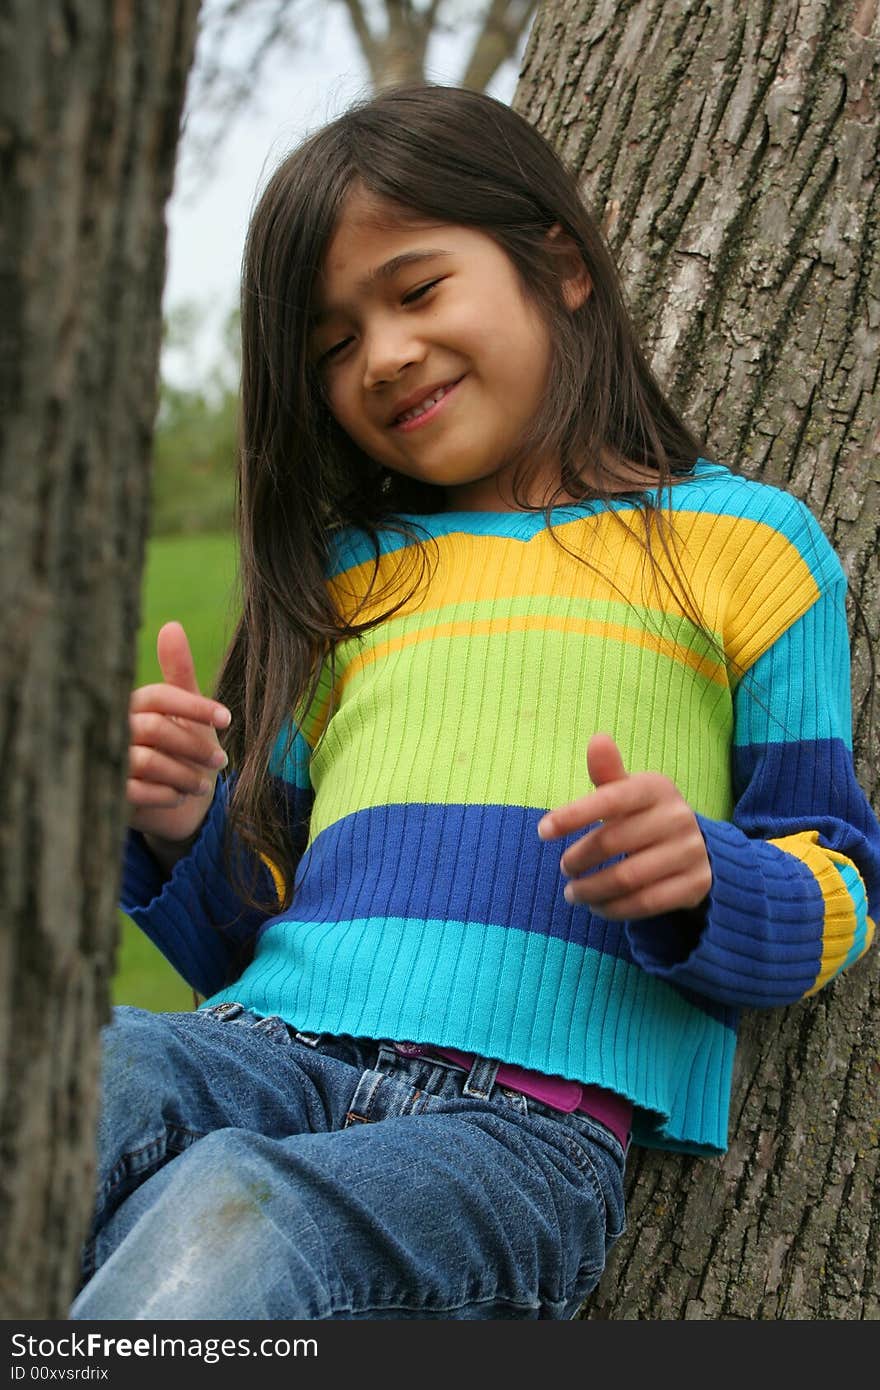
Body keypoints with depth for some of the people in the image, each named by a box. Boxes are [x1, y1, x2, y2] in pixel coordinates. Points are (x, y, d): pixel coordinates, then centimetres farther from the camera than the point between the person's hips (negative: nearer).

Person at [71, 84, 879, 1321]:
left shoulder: (737, 541, 14)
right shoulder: (342, 577, 26)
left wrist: (698, 880, -12)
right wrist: (189, 833, 6)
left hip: (529, 1116, -4)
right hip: (272, 1053, 4)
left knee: (224, 1220, -37)